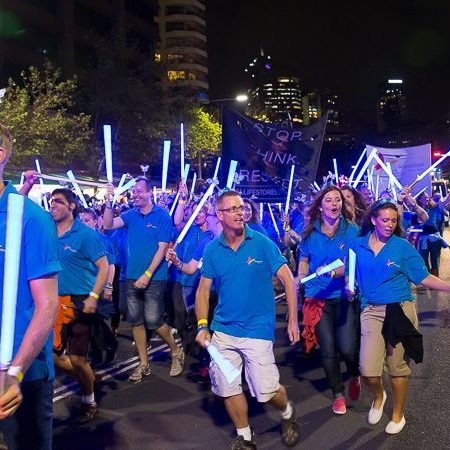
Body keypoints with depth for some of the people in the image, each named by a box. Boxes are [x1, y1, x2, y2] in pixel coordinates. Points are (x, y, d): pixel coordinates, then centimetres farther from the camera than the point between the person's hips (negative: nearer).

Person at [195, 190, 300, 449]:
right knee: (227, 387, 10)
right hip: (223, 331, 4)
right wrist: (203, 326, -4)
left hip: (258, 329, -3)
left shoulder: (262, 243, -9)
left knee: (266, 391, -5)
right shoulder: (213, 250, 0)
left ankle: (287, 412, 29)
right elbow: (203, 289, 5)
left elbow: (288, 280, -8)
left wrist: (293, 320, -10)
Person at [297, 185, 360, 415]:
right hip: (318, 296, 2)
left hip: (343, 295, -2)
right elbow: (304, 261, 13)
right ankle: (338, 393, 27)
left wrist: (333, 272, -26)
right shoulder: (310, 232, 2)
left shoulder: (351, 230, -4)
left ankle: (354, 375, 27)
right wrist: (300, 278, -5)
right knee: (327, 349, 4)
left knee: (347, 348, -10)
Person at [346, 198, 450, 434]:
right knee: (368, 370, -8)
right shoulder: (357, 245, 3)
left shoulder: (403, 247, -2)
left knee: (397, 366, 7)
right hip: (371, 310, 1)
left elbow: (424, 278, -2)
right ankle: (378, 396, 29)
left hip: (400, 310, -1)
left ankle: (398, 414, 32)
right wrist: (349, 286, -6)